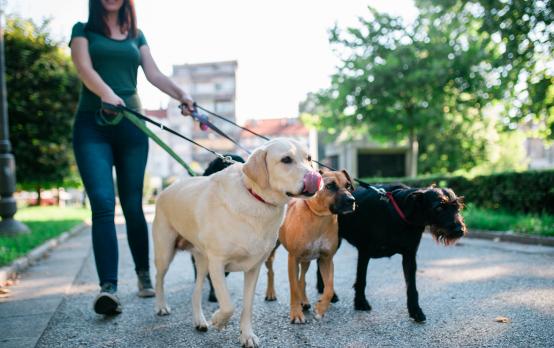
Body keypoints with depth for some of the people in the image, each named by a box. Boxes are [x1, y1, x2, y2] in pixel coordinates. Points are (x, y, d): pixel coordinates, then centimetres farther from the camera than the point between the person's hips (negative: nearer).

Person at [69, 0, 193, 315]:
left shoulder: (136, 36, 19)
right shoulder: (83, 30, 11)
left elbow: (154, 73, 7)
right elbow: (85, 69, -6)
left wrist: (181, 94, -12)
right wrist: (106, 93, -27)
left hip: (131, 124, 2)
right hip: (92, 125, -2)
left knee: (133, 205, 5)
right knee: (103, 203, -16)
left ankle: (144, 274, 20)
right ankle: (108, 287, -19)